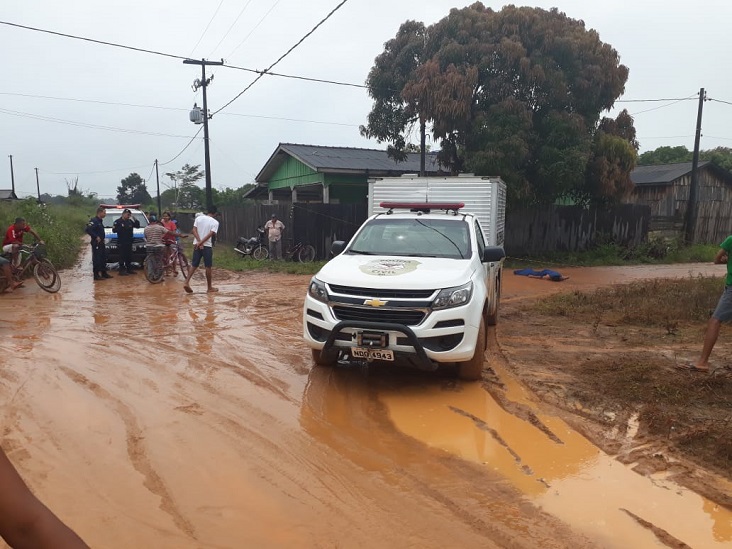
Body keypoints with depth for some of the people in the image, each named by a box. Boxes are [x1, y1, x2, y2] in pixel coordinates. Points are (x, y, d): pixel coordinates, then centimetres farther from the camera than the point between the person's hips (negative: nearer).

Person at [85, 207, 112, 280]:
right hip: (96, 243, -10)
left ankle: (104, 273, 24)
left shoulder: (100, 221, 15)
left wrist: (102, 238, 11)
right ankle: (96, 275, -3)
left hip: (101, 243, 10)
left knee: (103, 258, 15)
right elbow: (88, 230, -25)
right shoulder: (93, 220, -14)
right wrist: (96, 237, -22)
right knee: (96, 259, -7)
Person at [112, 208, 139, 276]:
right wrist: (121, 228, -19)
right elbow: (114, 230, -10)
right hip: (121, 243, -6)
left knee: (129, 257, 10)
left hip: (129, 242, 6)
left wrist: (134, 219, -1)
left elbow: (138, 226, 11)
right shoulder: (118, 221, -2)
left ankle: (129, 269, 18)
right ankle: (122, 270, -5)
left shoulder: (130, 221, 13)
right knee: (122, 257, -7)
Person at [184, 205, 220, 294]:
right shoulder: (215, 222, -4)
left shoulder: (198, 218, 6)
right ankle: (210, 287, 11)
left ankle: (187, 283, -2)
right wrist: (201, 243, -14)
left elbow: (194, 230, -4)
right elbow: (210, 234, -15)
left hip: (197, 245, 4)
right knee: (208, 267, 4)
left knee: (194, 265, 10)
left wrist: (199, 242, -10)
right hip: (207, 246, -4)